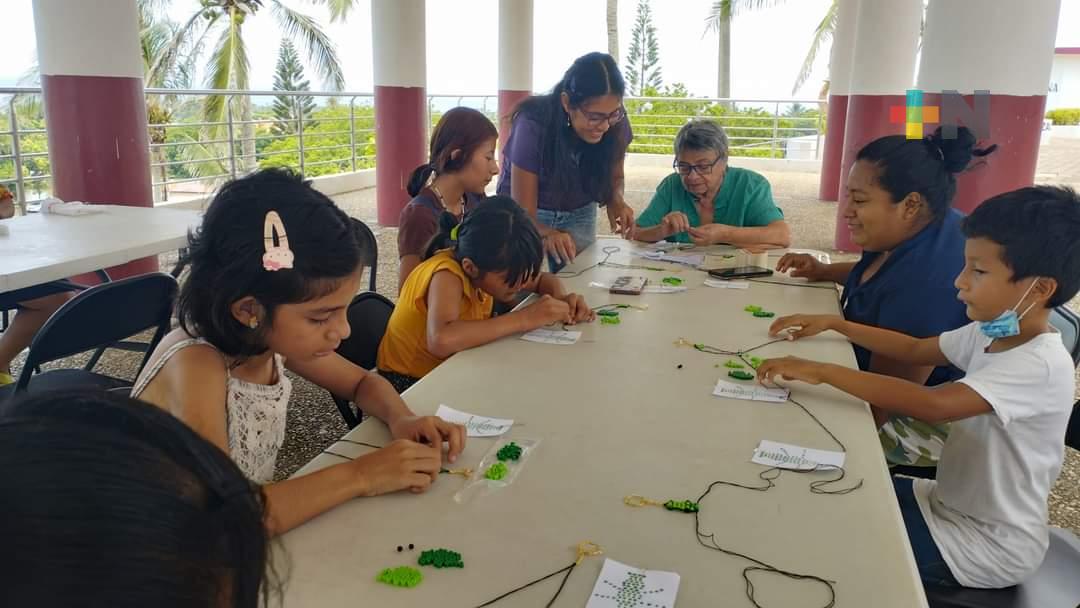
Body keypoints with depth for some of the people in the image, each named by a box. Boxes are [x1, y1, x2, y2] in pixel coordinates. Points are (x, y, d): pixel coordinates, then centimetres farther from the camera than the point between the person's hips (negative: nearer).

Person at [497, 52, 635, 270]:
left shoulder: (616, 124, -18)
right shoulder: (533, 125, -29)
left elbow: (614, 176, 3)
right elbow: (523, 214, -27)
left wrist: (616, 201, -20)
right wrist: (548, 234, -48)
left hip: (579, 215, 3)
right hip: (527, 219, -3)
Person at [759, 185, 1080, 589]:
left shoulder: (1041, 365, -30)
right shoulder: (989, 332, -2)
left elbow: (934, 404, -43)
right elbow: (914, 349, 12)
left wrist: (821, 371, -42)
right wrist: (833, 324, 1)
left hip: (989, 546, -7)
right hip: (953, 503, 8)